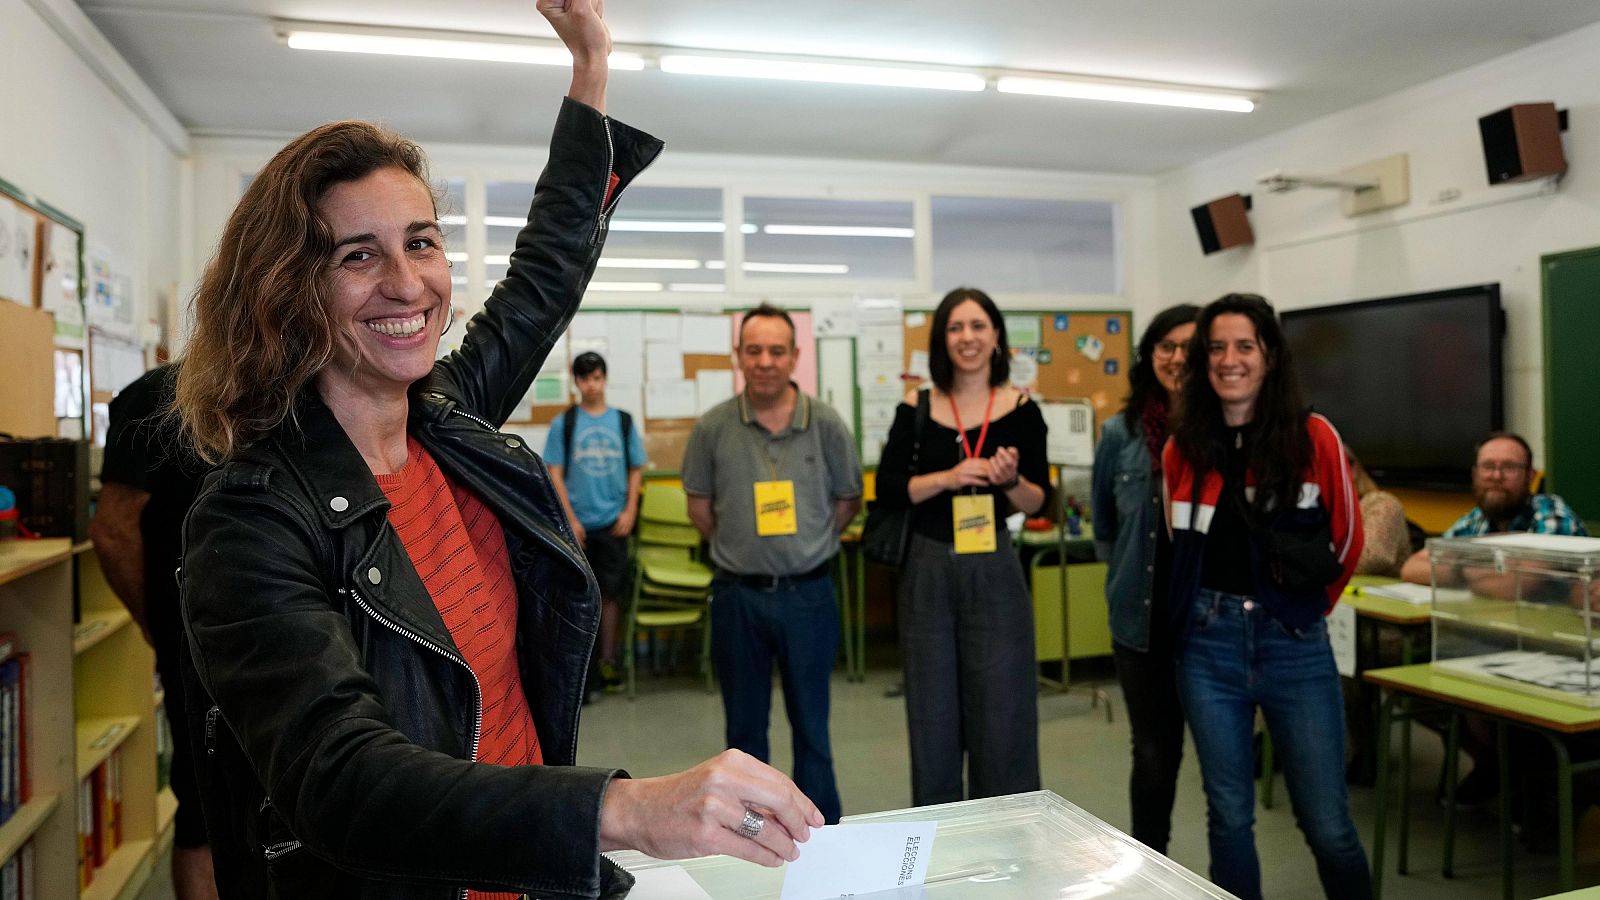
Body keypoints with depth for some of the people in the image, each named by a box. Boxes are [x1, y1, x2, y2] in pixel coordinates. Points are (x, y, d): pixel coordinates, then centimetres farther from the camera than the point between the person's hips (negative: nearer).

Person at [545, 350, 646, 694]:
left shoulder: (623, 421, 4)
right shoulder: (563, 423, 0)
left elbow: (636, 469, 8)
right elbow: (555, 474, -2)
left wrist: (629, 511, -2)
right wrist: (569, 519, -8)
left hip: (613, 522, 1)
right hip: (578, 523, -1)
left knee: (611, 591, 6)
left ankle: (607, 659, 17)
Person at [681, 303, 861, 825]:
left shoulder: (826, 424, -5)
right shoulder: (713, 427, -4)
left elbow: (848, 501, 7)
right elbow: (699, 507, 8)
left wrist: (804, 547, 6)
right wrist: (742, 549, 6)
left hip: (808, 593, -1)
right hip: (737, 595, 1)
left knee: (811, 724, 9)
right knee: (744, 726, 13)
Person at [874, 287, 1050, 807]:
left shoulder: (1021, 410, 1)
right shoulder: (916, 409, 2)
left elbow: (1039, 503, 2)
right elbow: (887, 488, -3)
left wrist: (1011, 480, -18)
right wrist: (948, 477, -16)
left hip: (994, 572, -1)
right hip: (928, 573, 1)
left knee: (1001, 718, 4)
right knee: (932, 718, 10)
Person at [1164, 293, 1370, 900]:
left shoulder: (1314, 438, -3)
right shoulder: (1182, 449, 3)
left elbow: (1347, 538, 8)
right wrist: (1221, 606, 12)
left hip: (1295, 643, -2)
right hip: (1209, 643, 2)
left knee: (1327, 825, 3)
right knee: (1228, 816, 10)